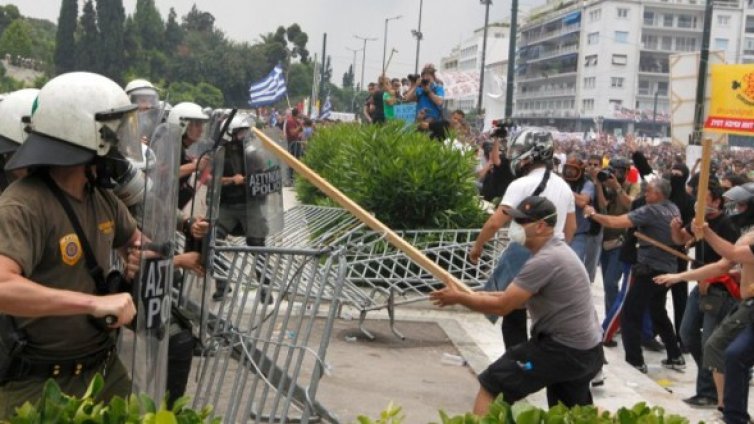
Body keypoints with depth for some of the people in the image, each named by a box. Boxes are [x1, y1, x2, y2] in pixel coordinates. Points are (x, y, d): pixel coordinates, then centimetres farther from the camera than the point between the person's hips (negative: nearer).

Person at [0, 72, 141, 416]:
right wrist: (94, 302, -37)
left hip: (106, 368, 8)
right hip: (40, 387, -8)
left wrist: (141, 257, 2)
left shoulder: (102, 198, 5)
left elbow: (134, 238, 25)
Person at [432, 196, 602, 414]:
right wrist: (477, 296, 9)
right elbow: (520, 297, 18)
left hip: (563, 349, -10)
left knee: (491, 384, -6)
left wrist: (459, 298, -6)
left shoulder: (545, 261, -21)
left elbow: (501, 306, -19)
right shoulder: (557, 250, 11)